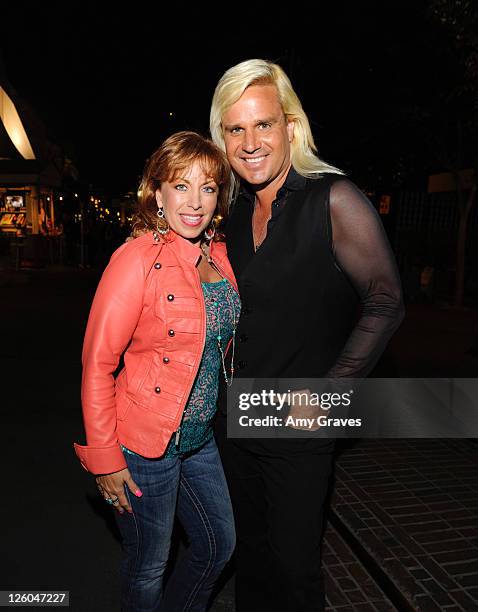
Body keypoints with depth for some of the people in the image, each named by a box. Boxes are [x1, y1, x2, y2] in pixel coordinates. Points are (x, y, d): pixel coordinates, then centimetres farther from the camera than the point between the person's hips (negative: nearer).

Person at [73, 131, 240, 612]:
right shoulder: (138, 258, -19)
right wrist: (104, 459, -13)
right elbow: (97, 364, -16)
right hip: (143, 446, -7)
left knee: (219, 544, 23)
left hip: (199, 438, 7)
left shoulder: (220, 256, 1)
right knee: (147, 568, 16)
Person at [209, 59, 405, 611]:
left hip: (298, 427, -5)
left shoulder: (334, 200, -14)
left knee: (292, 564, 12)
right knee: (251, 547, 23)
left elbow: (385, 303, -13)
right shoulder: (234, 214, 5)